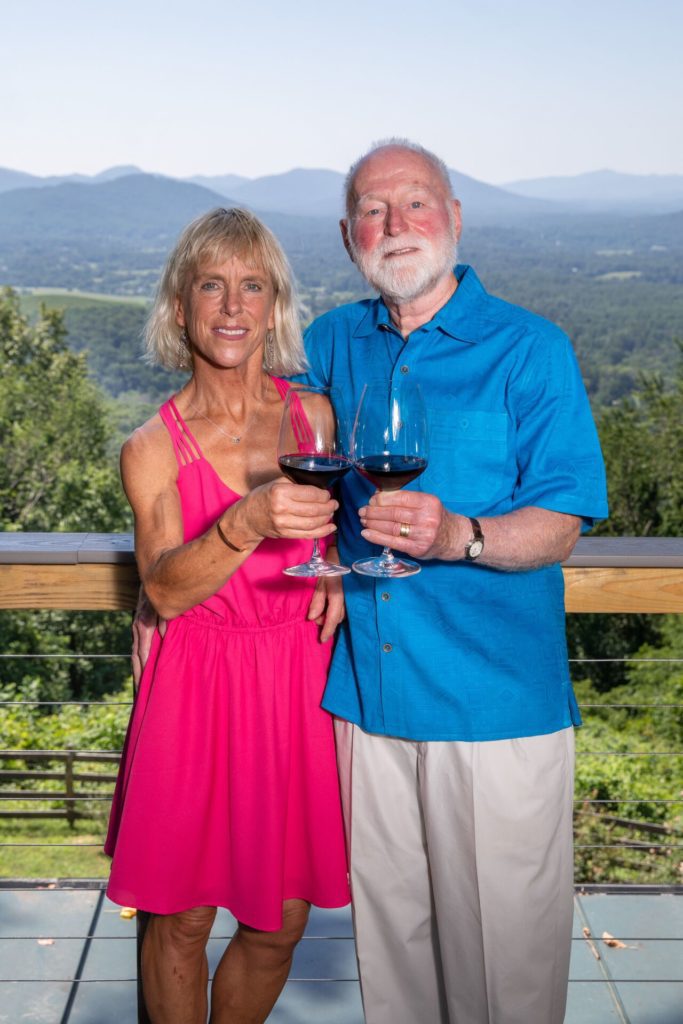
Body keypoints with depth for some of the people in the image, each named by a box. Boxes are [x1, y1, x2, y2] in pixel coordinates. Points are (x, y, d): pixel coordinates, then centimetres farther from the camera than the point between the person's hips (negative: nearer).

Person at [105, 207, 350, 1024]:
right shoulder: (153, 448, -5)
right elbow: (165, 589, -16)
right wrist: (247, 522, -33)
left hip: (297, 682, 3)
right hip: (197, 689, -2)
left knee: (280, 924, 13)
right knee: (181, 917, 9)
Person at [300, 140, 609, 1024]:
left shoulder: (527, 349, -4)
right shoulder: (331, 346, 8)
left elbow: (559, 525, -10)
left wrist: (459, 535, -29)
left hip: (498, 701, -3)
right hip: (366, 688, 4)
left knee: (506, 936, 8)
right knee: (388, 922, 17)